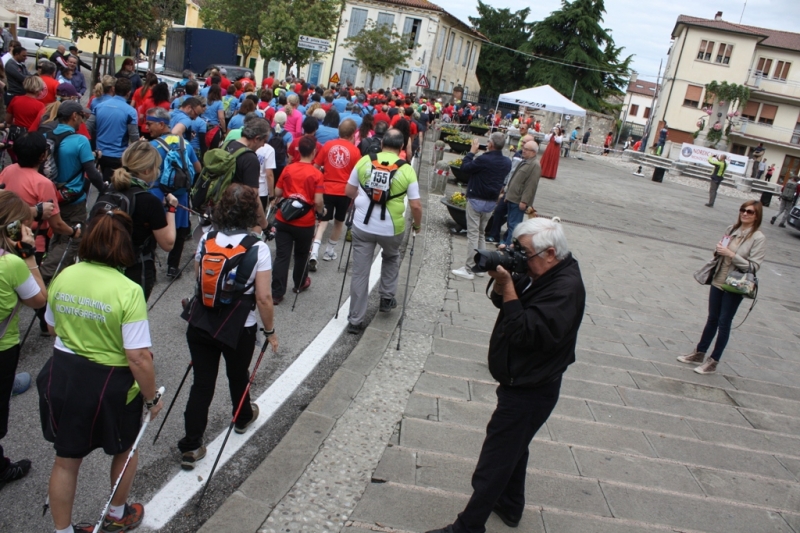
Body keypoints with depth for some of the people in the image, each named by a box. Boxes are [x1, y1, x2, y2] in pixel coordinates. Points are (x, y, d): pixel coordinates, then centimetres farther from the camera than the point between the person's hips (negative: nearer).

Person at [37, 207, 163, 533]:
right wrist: (152, 397, -9)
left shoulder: (63, 277, -7)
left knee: (66, 459, 20)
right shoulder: (128, 291, -24)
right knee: (124, 450, 24)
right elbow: (139, 358, -24)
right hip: (110, 383, -4)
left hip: (62, 375, 4)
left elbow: (52, 327, 10)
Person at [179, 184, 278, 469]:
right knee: (238, 376, 23)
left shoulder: (206, 239, -5)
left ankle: (191, 447, 14)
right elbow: (263, 298, -16)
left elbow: (198, 280, 7)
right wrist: (270, 331, -3)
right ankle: (243, 417, 51)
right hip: (239, 328, -2)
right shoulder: (258, 248, -16)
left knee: (202, 383, 11)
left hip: (200, 324, 2)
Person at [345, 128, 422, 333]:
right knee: (391, 257, 31)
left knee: (359, 273, 8)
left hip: (362, 225, 1)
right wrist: (417, 225, 13)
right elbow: (415, 205, -6)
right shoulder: (407, 170, -7)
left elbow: (349, 191, 8)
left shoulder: (364, 161, -1)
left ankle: (355, 320, 14)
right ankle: (387, 298, 34)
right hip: (391, 228, -1)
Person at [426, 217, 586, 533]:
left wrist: (507, 287, -31)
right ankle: (510, 507, 46)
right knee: (513, 448, 26)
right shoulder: (545, 274, 2)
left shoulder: (565, 288, -27)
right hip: (522, 382, 10)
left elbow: (525, 332, -33)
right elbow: (503, 302, 8)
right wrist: (501, 280, -12)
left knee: (495, 458, 1)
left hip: (529, 391, -10)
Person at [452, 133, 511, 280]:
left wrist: (472, 151, -1)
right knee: (481, 234, 18)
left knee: (473, 235, -3)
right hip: (491, 202, 7)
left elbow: (464, 168, -12)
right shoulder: (507, 162, -1)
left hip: (476, 201, -6)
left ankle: (469, 269, -2)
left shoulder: (484, 160, -22)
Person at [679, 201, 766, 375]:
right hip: (718, 281, 5)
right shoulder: (731, 230, 3)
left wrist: (731, 255, -21)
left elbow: (754, 266, -15)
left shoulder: (758, 238, -13)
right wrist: (718, 250, -5)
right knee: (712, 319, 16)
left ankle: (713, 362, 16)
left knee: (724, 323, 5)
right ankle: (699, 354, 28)